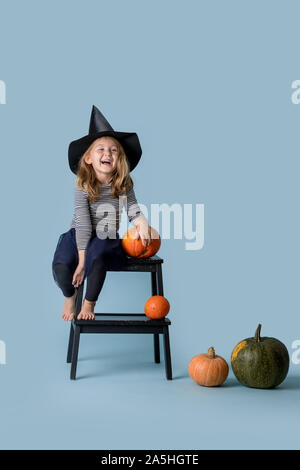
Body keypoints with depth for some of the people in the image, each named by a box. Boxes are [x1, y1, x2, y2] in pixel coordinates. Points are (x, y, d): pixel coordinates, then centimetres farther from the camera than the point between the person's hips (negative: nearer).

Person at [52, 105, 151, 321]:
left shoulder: (124, 184, -6)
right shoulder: (83, 185, -14)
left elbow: (133, 208, 8)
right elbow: (83, 224, -18)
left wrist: (142, 222, -16)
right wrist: (81, 260, -21)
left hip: (107, 237, 1)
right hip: (79, 235, 0)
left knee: (97, 257, -35)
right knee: (61, 265, -27)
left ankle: (89, 303, -7)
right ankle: (70, 296, 11)